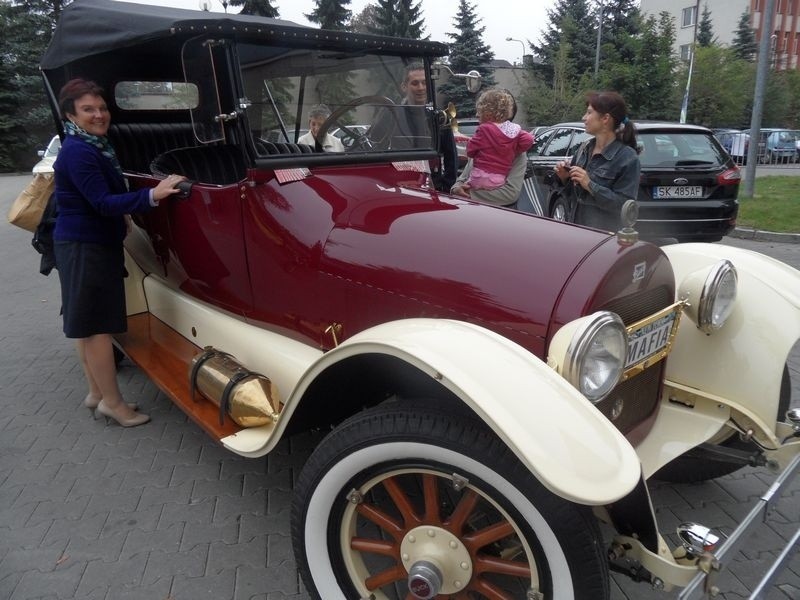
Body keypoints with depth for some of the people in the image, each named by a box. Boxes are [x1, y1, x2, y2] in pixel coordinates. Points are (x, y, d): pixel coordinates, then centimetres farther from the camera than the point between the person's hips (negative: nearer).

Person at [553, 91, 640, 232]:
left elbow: (625, 205, -19)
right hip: (577, 228, 6)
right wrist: (564, 178, -5)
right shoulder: (584, 148, 5)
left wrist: (590, 185, -22)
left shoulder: (628, 157, -12)